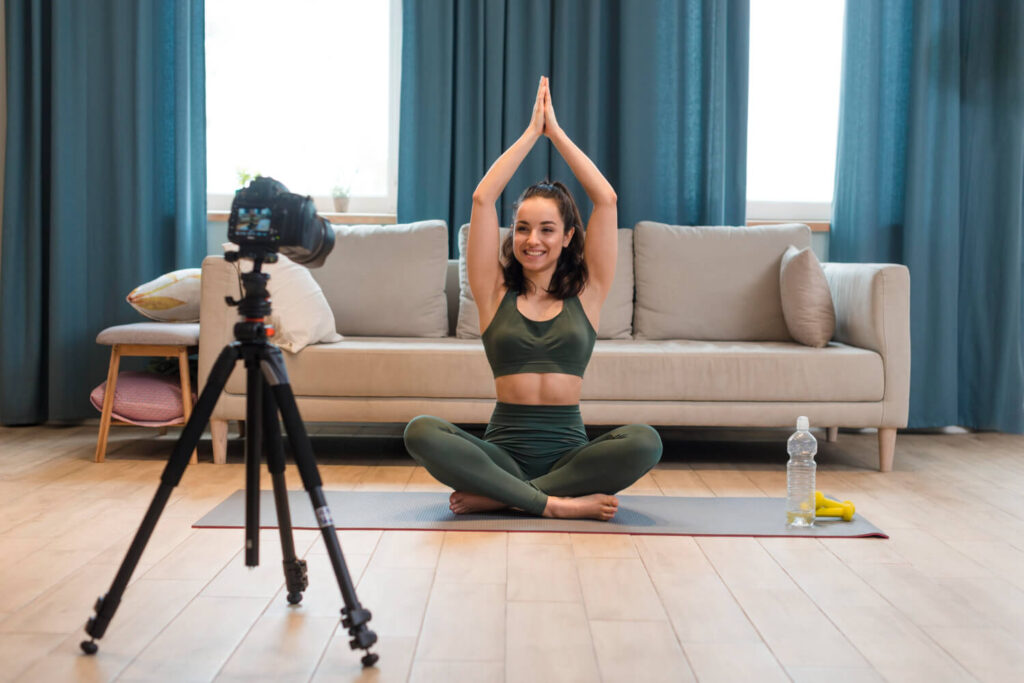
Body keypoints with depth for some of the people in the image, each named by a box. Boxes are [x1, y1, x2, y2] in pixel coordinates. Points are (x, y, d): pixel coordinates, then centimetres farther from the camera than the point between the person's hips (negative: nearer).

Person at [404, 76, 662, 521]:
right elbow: (482, 199, 2)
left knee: (644, 441, -31)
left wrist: (555, 131, 9)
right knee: (421, 432, -29)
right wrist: (531, 132, 8)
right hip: (504, 447, -1)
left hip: (568, 448, 1)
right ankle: (557, 503, -27)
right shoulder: (496, 293, 9)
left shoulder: (586, 293, 10)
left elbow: (606, 200, 2)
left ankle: (496, 496, -21)